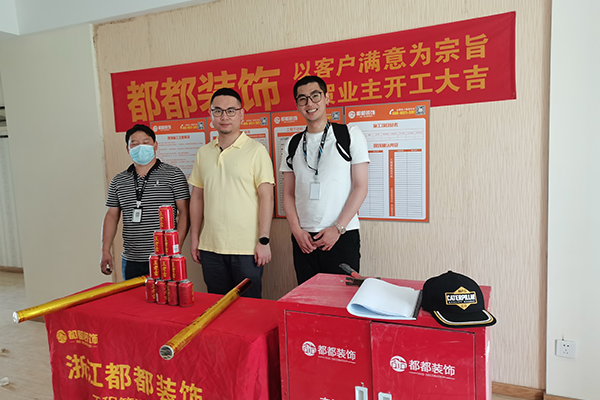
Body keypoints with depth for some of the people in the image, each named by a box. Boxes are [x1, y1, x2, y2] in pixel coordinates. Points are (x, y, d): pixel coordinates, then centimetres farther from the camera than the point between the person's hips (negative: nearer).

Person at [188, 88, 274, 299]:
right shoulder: (203, 153, 10)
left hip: (247, 249, -4)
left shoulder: (256, 150, -4)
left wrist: (264, 240, -13)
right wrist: (194, 238, 11)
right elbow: (197, 197, 14)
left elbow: (266, 197, -8)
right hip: (210, 248, 5)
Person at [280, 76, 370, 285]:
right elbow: (288, 194, 11)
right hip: (303, 238, 3)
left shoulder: (350, 134, 1)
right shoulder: (292, 144, 11)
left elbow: (361, 187, -4)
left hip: (342, 236, -3)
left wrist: (338, 228, -11)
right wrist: (296, 230, -3)